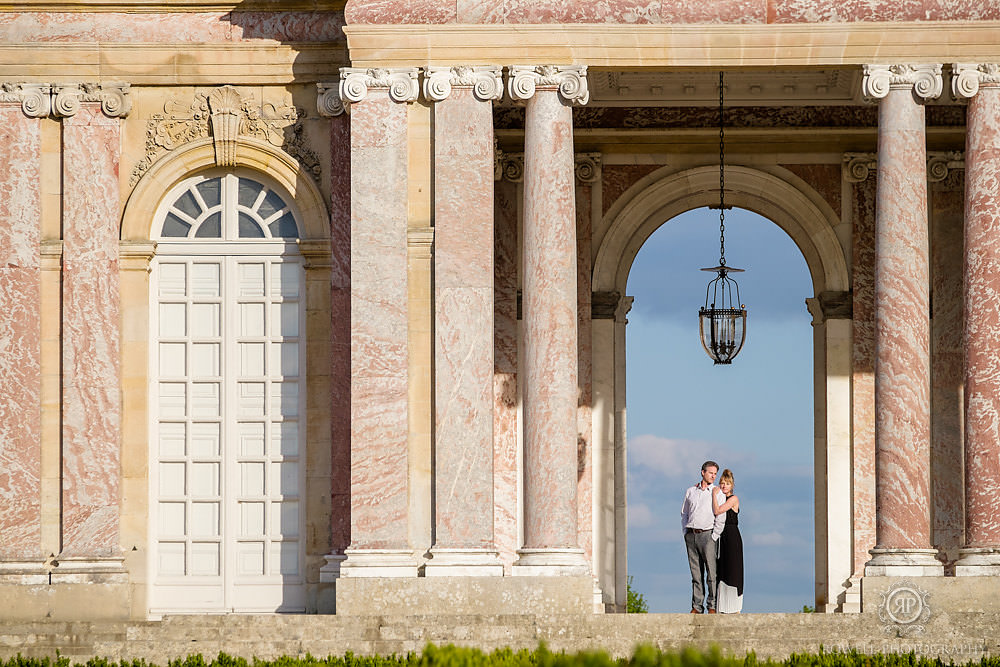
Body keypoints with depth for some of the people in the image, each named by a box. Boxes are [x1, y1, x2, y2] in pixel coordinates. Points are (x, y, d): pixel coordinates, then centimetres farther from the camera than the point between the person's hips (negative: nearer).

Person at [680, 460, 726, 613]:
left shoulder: (717, 493, 2)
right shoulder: (691, 491, 14)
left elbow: (721, 518, -3)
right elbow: (684, 513, 21)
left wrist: (713, 538, -9)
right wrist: (686, 533, 9)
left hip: (706, 534, -4)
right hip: (691, 535, 4)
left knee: (711, 572, -8)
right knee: (696, 573, 4)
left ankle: (712, 606, -5)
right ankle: (696, 606, 4)